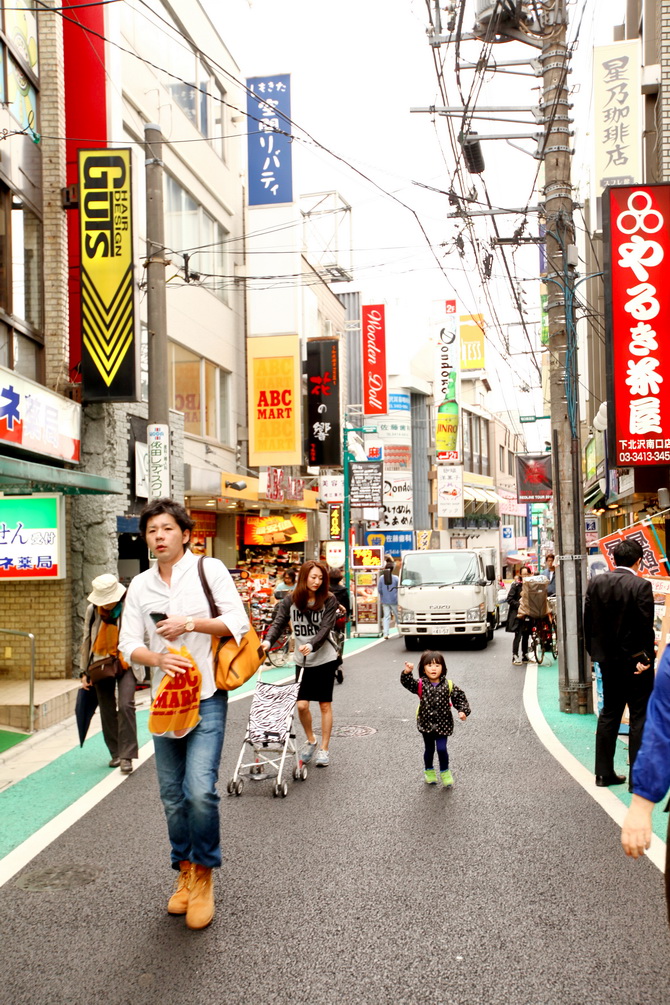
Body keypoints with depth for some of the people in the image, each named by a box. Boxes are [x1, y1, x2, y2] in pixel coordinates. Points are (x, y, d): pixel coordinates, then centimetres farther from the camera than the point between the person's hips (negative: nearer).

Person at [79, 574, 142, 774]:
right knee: (107, 710, 8)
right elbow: (87, 640, 10)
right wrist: (84, 671, 11)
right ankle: (116, 753, 22)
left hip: (126, 664, -4)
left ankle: (127, 756, -11)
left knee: (125, 705, -17)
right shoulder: (92, 610, 1)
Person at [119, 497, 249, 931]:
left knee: (200, 790, -14)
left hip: (207, 696, -4)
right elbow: (129, 643, 4)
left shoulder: (209, 570, -2)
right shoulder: (140, 586, 8)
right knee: (173, 795, 10)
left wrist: (190, 623, -14)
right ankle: (185, 873, 28)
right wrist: (158, 658, -16)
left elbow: (238, 624, -5)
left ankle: (203, 877, 6)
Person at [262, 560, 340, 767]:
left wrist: (312, 645, -33)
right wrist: (268, 641, -27)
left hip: (325, 659, -2)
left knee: (325, 704, 4)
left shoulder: (328, 601, -7)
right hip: (302, 661, 2)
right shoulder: (290, 600, -1)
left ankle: (324, 749, 17)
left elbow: (325, 628, -16)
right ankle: (310, 740, 25)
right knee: (302, 704, -2)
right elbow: (278, 623, -7)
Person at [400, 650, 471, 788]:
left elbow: (459, 697, -2)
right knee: (429, 749, 16)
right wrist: (407, 672, -46)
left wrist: (463, 711, -15)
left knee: (442, 748, -5)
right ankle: (429, 771, 38)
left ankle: (445, 772, 20)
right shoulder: (420, 685, -11)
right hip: (426, 723, 1)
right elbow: (407, 683, -27)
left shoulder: (448, 686, -9)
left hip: (443, 724, -1)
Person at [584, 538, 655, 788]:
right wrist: (647, 658, -7)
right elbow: (646, 626, -16)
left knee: (609, 714, 15)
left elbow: (588, 621, 4)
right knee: (640, 717, 4)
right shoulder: (641, 586, -16)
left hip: (607, 660, 5)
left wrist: (594, 651, 13)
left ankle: (604, 773, 19)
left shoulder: (596, 583, -1)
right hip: (635, 661, -5)